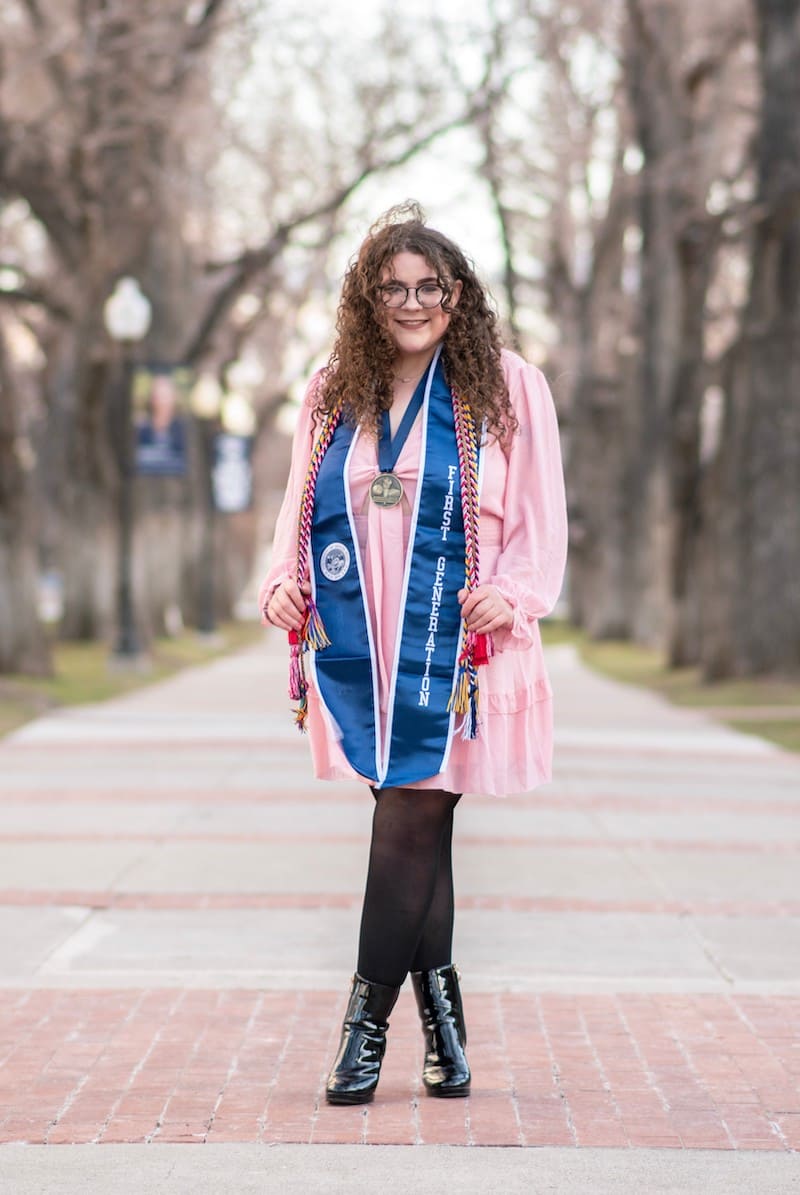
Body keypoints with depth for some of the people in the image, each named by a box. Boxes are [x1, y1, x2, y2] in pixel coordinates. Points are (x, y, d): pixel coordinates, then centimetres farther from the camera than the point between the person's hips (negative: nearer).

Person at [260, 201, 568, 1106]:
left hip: (454, 651, -3)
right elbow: (300, 507, 16)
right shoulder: (333, 393, 12)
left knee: (410, 822, -8)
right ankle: (439, 1009, 19)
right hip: (359, 649, 4)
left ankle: (368, 1020, 2)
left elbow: (540, 520, 0)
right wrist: (283, 582, -2)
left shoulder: (509, 388, 1)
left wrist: (513, 593, -17)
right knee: (413, 824, 7)